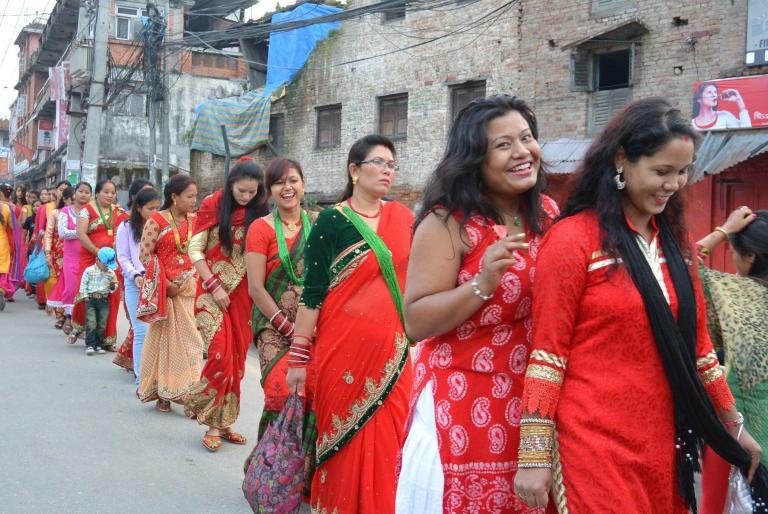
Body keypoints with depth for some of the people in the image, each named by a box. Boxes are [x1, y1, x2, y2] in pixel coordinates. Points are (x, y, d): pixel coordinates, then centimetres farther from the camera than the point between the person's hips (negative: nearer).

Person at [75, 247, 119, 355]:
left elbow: (113, 288, 13)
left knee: (102, 325, 5)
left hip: (104, 301, 3)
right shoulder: (89, 270, -4)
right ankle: (90, 345, -5)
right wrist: (85, 296, -5)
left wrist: (113, 286, -9)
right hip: (91, 299, -3)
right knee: (91, 324, -8)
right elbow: (83, 284, 0)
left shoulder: (111, 273, 5)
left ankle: (99, 345, 13)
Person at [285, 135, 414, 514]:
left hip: (393, 349, 4)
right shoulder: (331, 222, -5)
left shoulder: (403, 218, 7)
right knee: (347, 439, 4)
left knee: (388, 438, 5)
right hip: (345, 346, -4)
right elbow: (312, 292, -7)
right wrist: (299, 355, -8)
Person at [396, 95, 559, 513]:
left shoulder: (547, 214, 5)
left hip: (531, 404, 5)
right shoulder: (448, 224, -12)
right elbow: (415, 323, -16)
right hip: (462, 407, -5)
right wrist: (482, 284, -27)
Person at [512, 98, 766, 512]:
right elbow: (547, 352, -12)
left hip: (663, 443, 7)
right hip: (593, 444, -6)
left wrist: (733, 425, 19)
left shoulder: (674, 241, 10)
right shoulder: (573, 239, -10)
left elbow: (694, 341, 16)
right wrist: (534, 454, -13)